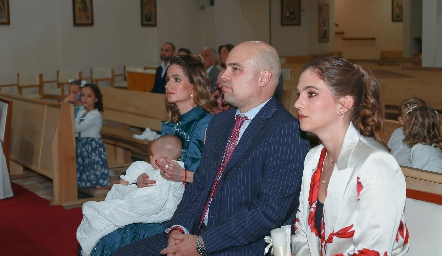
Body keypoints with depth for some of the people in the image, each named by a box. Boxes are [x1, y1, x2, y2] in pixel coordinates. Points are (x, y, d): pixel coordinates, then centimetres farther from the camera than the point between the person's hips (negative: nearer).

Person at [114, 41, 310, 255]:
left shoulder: (286, 130, -13)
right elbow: (199, 184, 14)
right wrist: (178, 229, -4)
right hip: (196, 234, 8)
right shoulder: (219, 122, 14)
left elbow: (271, 209, -19)